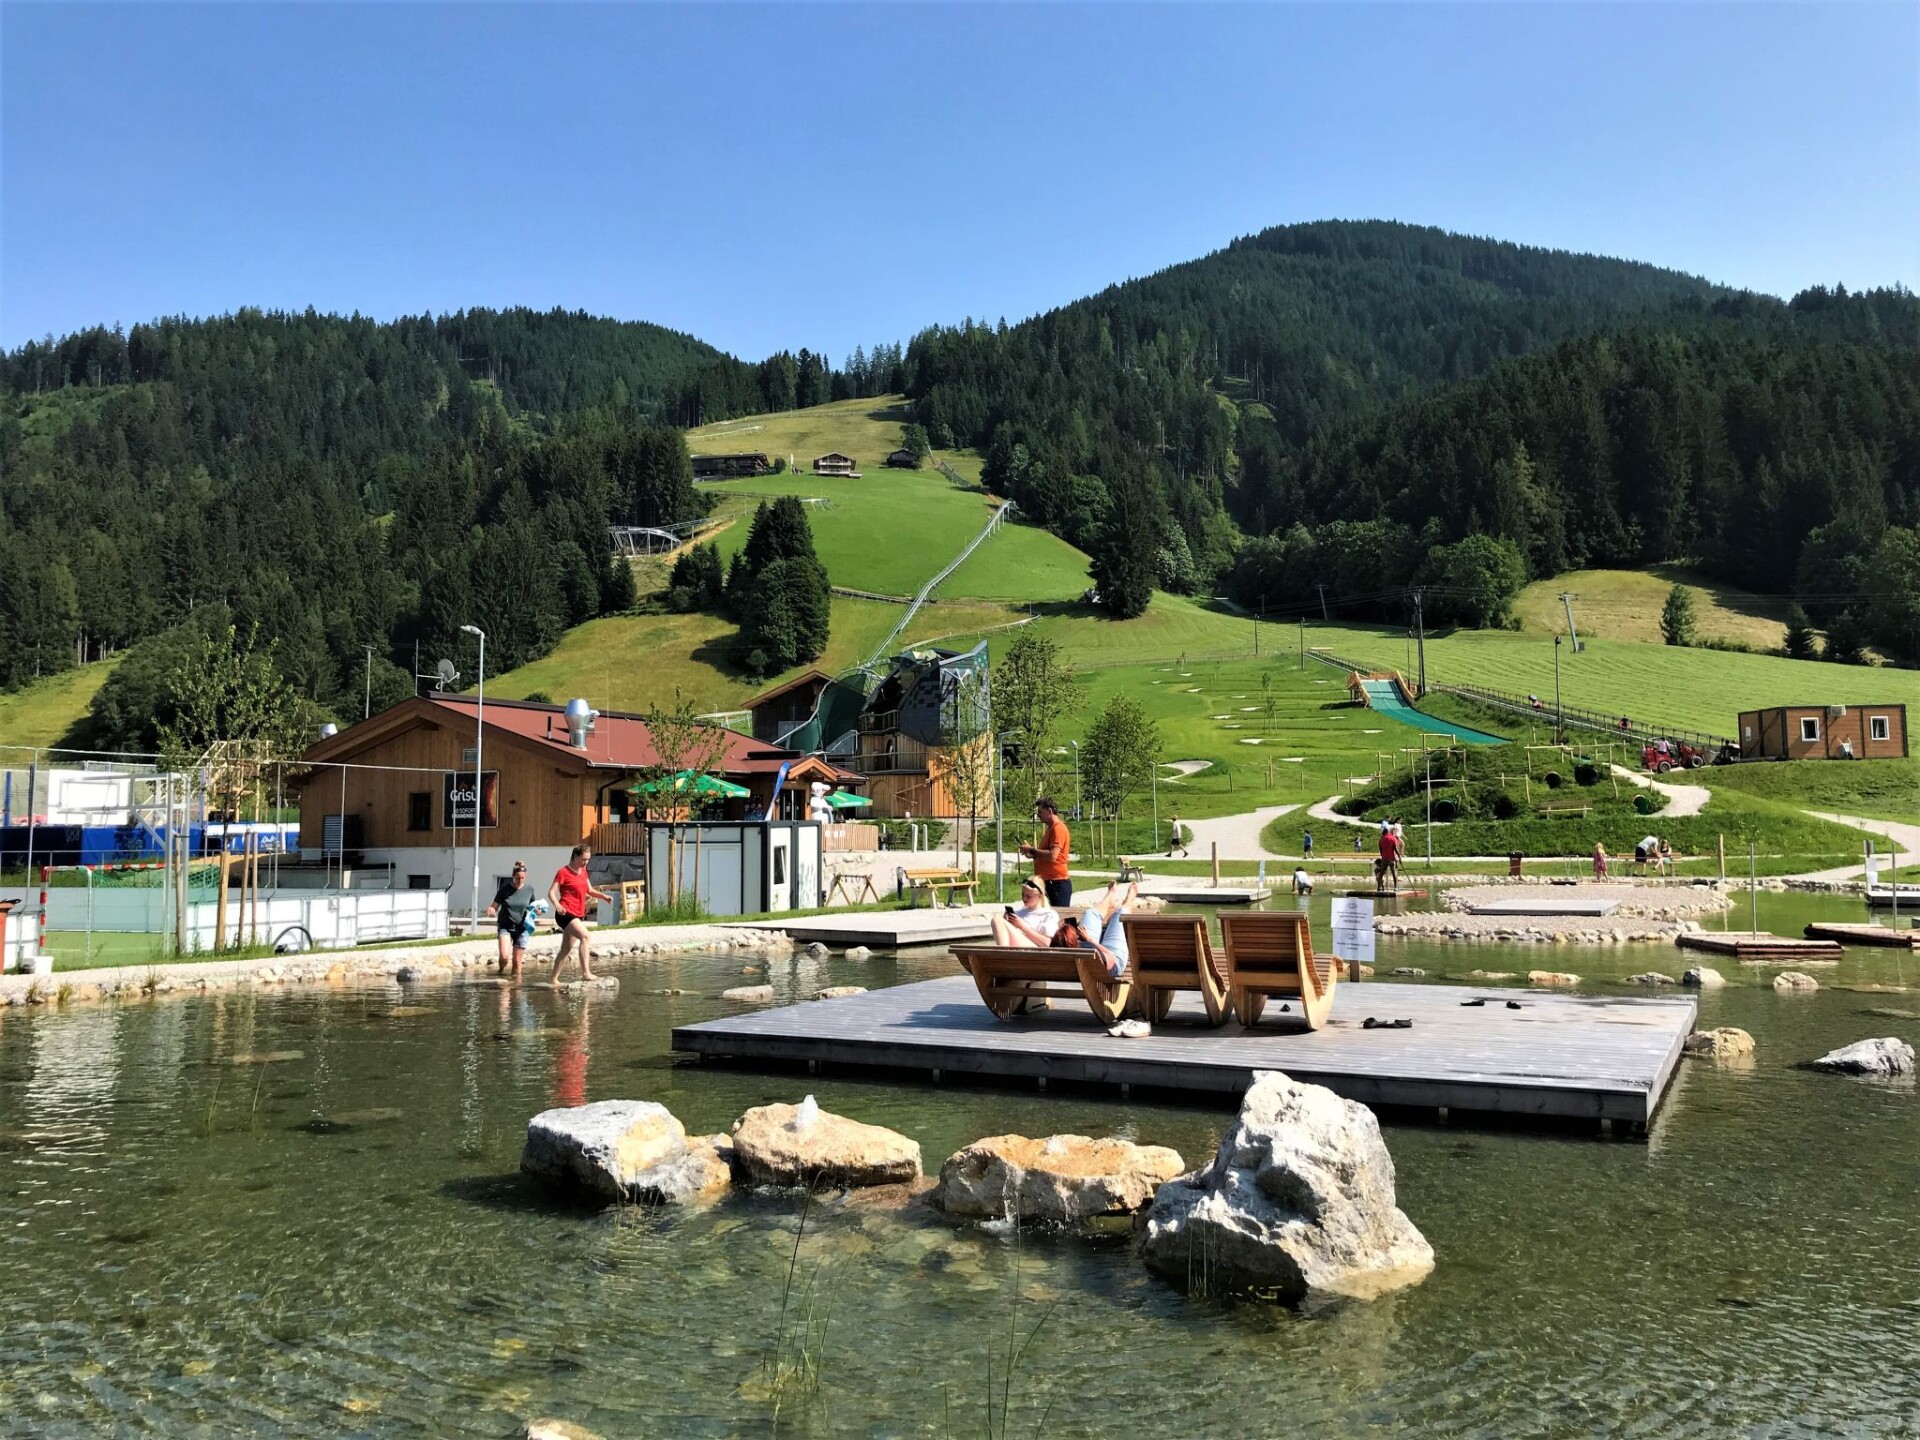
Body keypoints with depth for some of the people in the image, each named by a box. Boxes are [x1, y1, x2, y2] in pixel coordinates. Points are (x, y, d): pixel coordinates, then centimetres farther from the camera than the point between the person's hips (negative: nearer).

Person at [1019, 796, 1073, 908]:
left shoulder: (1058, 828, -13)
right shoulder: (1050, 828, 18)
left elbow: (1052, 856, -23)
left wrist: (1032, 850, -13)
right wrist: (1033, 854, 7)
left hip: (1057, 883, -10)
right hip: (1046, 882, 10)